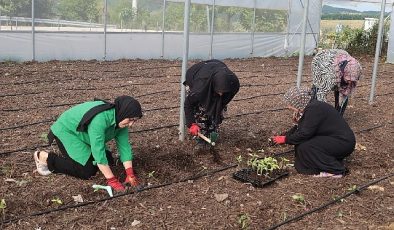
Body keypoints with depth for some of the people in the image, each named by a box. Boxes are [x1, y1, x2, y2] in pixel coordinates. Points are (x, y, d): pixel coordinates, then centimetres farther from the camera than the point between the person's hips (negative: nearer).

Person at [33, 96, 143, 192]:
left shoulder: (120, 120, -13)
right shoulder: (99, 119, -38)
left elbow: (124, 145, -10)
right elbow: (98, 151, -39)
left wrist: (130, 174, -17)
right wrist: (112, 180, -36)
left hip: (84, 135, 8)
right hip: (66, 132, -8)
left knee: (108, 160, 1)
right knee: (87, 171, -16)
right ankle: (45, 158, -3)